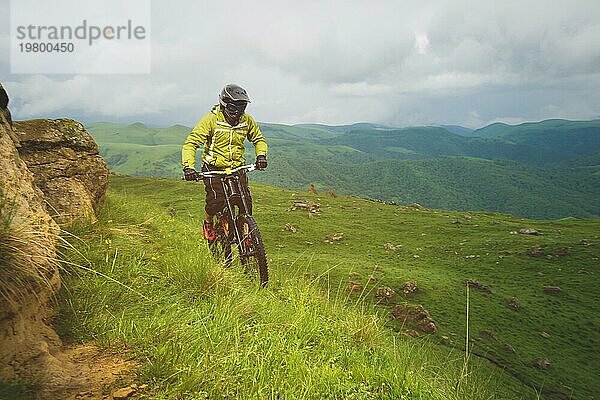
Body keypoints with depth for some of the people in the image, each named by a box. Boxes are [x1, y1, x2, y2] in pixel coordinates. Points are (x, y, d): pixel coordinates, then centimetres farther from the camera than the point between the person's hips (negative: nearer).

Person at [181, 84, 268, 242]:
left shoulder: (247, 120, -2)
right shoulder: (211, 119, -15)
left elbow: (259, 139, 13)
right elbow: (191, 143, -17)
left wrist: (261, 155, -8)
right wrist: (188, 167, -32)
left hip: (237, 167, 3)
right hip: (213, 168, -3)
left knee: (246, 201, -11)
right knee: (217, 200, -20)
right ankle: (208, 223, 13)